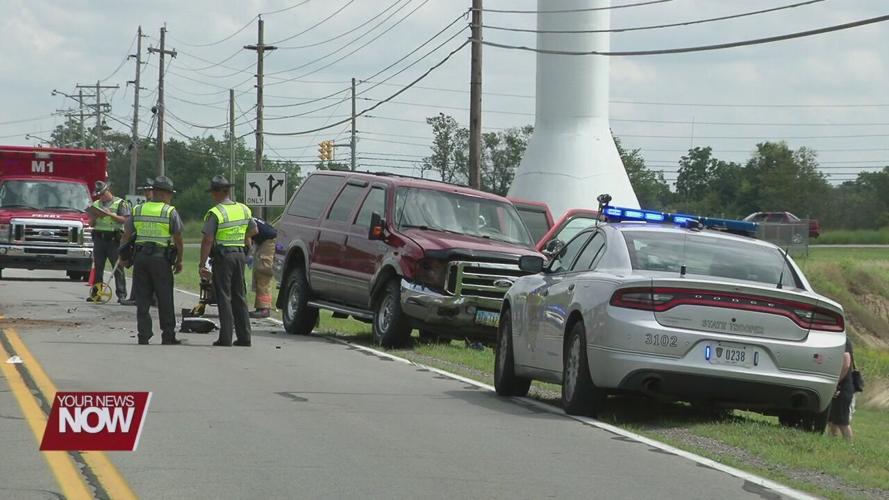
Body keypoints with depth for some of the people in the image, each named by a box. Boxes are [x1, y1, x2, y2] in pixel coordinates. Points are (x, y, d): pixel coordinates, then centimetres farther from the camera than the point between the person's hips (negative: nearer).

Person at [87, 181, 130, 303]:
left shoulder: (120, 203, 3)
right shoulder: (96, 204, 18)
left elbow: (124, 219, -7)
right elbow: (91, 224, 19)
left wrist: (110, 214, -16)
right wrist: (94, 217, -3)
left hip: (113, 238, -5)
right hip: (99, 237, 5)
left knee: (118, 268, -7)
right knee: (98, 267, 6)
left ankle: (121, 294, -8)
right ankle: (95, 293, 10)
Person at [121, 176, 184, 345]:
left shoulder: (138, 210, 8)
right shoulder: (170, 212, -4)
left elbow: (126, 236, 9)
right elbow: (178, 239, -5)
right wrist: (179, 261, 4)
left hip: (140, 257, 3)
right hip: (161, 259, -3)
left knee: (142, 299, 7)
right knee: (165, 299, 4)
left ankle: (143, 336, 4)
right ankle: (168, 336, 6)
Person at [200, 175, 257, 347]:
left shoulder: (214, 213, -13)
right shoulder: (244, 210, 8)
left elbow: (208, 240, -16)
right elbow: (253, 231, 23)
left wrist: (202, 264, -14)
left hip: (222, 257, -6)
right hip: (240, 255, 6)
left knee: (224, 298, -2)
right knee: (239, 297, 12)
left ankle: (226, 338, -5)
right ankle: (244, 337, 11)